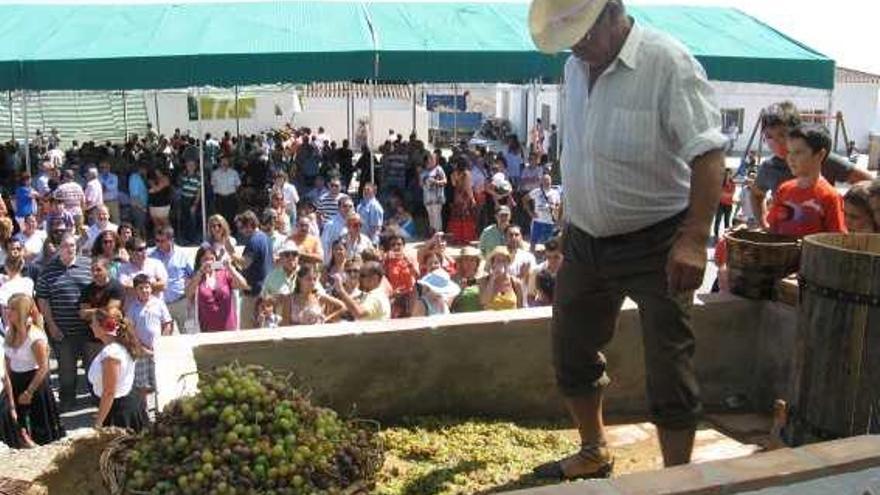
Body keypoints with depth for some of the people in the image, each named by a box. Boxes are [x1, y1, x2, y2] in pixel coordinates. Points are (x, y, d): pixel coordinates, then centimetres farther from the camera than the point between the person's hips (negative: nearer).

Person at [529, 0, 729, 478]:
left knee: (668, 368, 1)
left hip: (654, 243, -7)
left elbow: (708, 154, -21)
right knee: (572, 354, 17)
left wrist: (694, 240, -29)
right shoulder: (575, 66, 6)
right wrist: (569, 230, 16)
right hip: (585, 239, 7)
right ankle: (593, 454, 40)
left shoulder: (668, 63, -16)